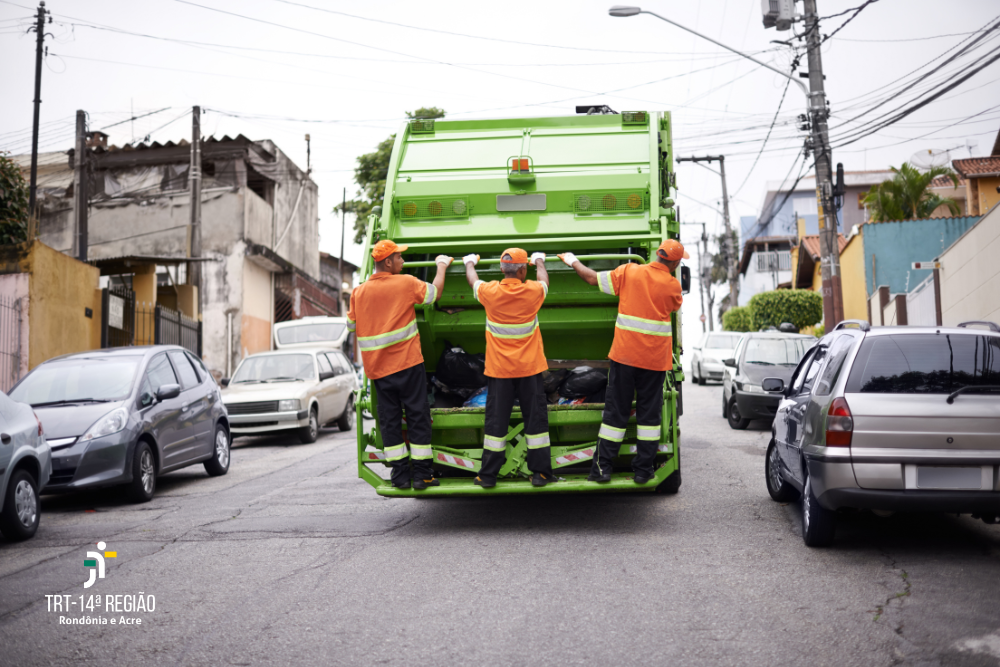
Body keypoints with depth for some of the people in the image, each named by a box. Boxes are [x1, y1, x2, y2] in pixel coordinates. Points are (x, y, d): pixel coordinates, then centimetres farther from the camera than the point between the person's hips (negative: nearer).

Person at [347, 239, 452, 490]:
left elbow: (352, 326, 13)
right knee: (417, 416, 3)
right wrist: (441, 266, 19)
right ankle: (422, 474, 3)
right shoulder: (406, 283, -8)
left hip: (377, 368, 4)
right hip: (408, 363, -4)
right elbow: (435, 293, 4)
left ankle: (400, 474, 9)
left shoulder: (359, 293, 5)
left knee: (389, 420, 9)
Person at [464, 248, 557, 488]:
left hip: (499, 369, 0)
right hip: (530, 368, 0)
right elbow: (544, 279, 17)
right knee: (535, 417, 7)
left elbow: (473, 281, 14)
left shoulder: (490, 292, -10)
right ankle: (540, 472, 9)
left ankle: (488, 475, 11)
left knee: (496, 420, 6)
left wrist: (470, 262, 35)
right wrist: (539, 260, 37)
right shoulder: (533, 291, -9)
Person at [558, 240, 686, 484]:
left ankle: (602, 467, 8)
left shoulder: (629, 272, -4)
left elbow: (593, 278, 2)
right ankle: (643, 469, 10)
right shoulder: (673, 285, -4)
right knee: (649, 413, 9)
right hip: (655, 358, -1)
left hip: (624, 354, 1)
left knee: (615, 411, 7)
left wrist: (572, 261, 19)